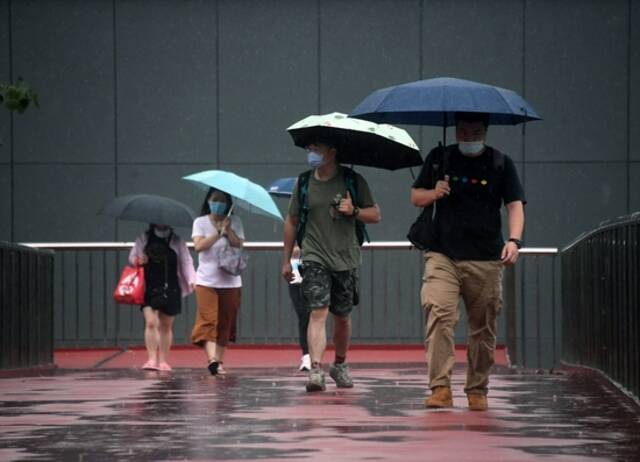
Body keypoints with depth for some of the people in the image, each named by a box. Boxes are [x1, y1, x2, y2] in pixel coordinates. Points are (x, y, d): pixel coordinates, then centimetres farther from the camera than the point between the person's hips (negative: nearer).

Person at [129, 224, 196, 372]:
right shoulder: (143, 239, 5)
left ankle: (163, 361, 17)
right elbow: (132, 258, 12)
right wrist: (138, 261, -11)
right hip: (149, 289, -1)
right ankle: (152, 359, -12)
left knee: (166, 326, 8)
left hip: (170, 289, 1)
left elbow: (186, 262, 2)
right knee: (150, 322, -13)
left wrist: (191, 280, -12)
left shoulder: (176, 241, 4)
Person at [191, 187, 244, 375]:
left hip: (230, 280, 2)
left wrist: (228, 230, -14)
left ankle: (219, 361, 12)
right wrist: (219, 233, -14)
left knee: (225, 323, 4)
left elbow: (239, 245, -3)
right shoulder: (200, 222, 4)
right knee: (208, 320, -14)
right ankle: (212, 359, -25)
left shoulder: (234, 222, 8)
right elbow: (199, 245, -10)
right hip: (206, 280, -2)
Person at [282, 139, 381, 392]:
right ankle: (316, 370, -25)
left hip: (346, 259, 1)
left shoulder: (353, 181, 1)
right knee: (318, 312, -16)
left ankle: (340, 365, 34)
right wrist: (286, 260, 12)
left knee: (342, 316, 12)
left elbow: (375, 215, 4)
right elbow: (292, 221, 13)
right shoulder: (304, 183, 4)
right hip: (315, 258, -1)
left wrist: (354, 211, -16)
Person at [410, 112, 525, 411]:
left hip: (486, 261, 0)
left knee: (483, 328, 4)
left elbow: (515, 205, 0)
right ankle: (440, 387, -23)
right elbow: (415, 196, 16)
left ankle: (477, 391, 16)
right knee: (439, 313, -19)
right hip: (442, 255, 0)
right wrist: (433, 193, -8)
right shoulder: (439, 159, 10)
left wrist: (514, 240, -17)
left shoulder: (500, 164, 7)